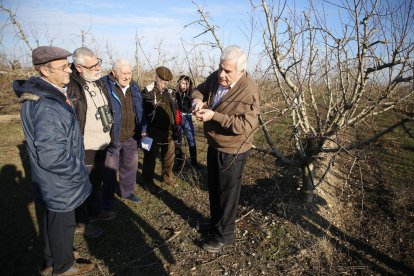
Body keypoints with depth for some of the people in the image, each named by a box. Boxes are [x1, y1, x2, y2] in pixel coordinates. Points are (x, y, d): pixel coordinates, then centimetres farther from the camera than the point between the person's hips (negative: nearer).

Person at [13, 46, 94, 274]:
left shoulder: (42, 94, 3)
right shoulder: (47, 106, -31)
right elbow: (52, 156, -34)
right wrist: (78, 172, -17)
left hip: (52, 183, 10)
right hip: (60, 184, -10)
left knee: (52, 219, 26)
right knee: (62, 224, 12)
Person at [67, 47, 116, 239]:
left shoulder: (98, 82, 7)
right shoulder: (71, 86, -20)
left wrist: (109, 134, 18)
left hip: (101, 145, 8)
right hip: (84, 148, -7)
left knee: (96, 182, 24)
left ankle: (95, 210, 44)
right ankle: (83, 221, 29)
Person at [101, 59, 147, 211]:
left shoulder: (134, 86, 6)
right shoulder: (105, 86, -14)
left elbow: (139, 110, 13)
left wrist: (143, 129, 11)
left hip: (131, 136, 6)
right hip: (112, 137, -5)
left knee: (131, 166, 18)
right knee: (110, 168, 8)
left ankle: (128, 191, 38)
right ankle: (107, 198, 26)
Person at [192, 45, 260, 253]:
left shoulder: (249, 91, -26)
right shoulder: (216, 78, -6)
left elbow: (247, 125, -30)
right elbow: (200, 89, 11)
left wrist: (214, 115, -32)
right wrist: (197, 100, -13)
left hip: (232, 151, -8)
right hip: (214, 145, 8)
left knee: (227, 192, 9)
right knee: (213, 188, 24)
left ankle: (224, 235, 30)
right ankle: (215, 222, 47)